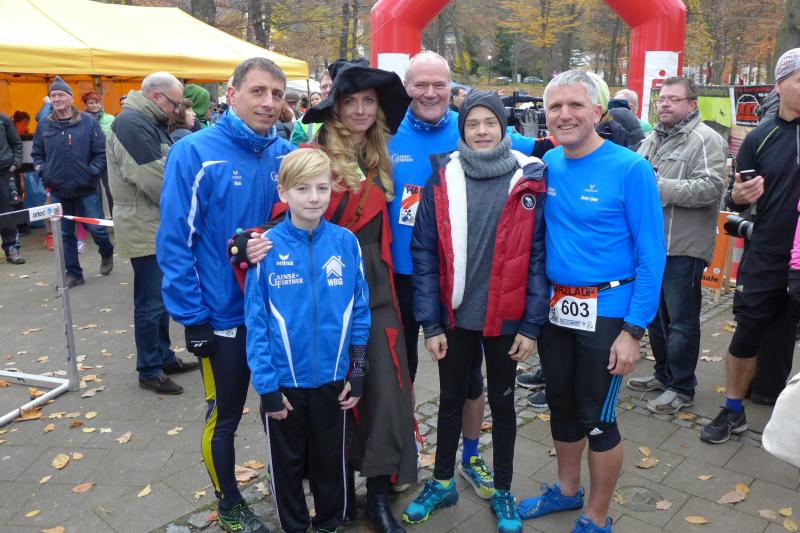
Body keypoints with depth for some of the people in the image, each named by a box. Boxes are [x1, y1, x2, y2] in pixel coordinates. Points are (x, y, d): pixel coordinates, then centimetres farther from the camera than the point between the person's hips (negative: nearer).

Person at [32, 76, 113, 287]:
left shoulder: (88, 122, -5)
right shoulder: (44, 125, 3)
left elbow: (101, 152, -3)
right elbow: (36, 154, 13)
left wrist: (92, 172, -14)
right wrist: (43, 171, -3)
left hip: (86, 188, -3)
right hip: (58, 190, 3)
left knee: (96, 227, 0)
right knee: (65, 233, 7)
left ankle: (107, 254, 32)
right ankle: (73, 274, 19)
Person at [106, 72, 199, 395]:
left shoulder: (150, 123, 16)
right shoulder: (132, 124, -18)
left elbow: (167, 169, 19)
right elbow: (155, 180, -23)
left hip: (160, 226, 10)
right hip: (145, 229, -10)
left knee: (161, 297, 17)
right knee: (151, 302, -1)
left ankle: (164, 358, 29)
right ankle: (149, 371, 11)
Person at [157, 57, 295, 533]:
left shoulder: (288, 155, -3)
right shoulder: (194, 153, -15)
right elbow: (174, 242, -14)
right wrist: (193, 317, -14)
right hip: (224, 315, -4)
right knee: (225, 417, 15)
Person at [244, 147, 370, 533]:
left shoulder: (346, 242, -8)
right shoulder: (267, 248, -13)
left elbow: (359, 310, -1)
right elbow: (256, 321, -9)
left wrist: (357, 374, 0)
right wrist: (265, 385, -9)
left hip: (332, 379, 1)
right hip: (283, 381, -1)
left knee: (331, 460, 20)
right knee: (286, 462, 19)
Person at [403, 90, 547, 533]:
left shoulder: (530, 180, -7)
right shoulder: (442, 179, -5)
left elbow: (538, 256, -5)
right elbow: (424, 254, -5)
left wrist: (531, 324, -8)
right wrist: (430, 323, -8)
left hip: (505, 318, -1)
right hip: (454, 316, 1)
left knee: (502, 403, 16)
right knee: (451, 399, 18)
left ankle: (502, 492, 36)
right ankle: (442, 483, 39)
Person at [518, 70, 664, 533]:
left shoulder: (630, 169, -14)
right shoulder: (548, 164, 1)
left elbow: (652, 254, -13)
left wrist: (634, 330, -16)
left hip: (606, 312, -5)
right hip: (553, 307, 6)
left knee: (597, 418, 6)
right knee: (561, 405, 19)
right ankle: (567, 491, 43)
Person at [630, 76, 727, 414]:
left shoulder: (705, 140, -10)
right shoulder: (653, 139, 16)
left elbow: (710, 187, -21)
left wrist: (661, 187, -22)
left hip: (683, 248, -8)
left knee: (681, 320, 1)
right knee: (655, 314, 17)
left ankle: (682, 388, 14)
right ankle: (664, 373, 33)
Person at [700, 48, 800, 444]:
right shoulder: (761, 137, 2)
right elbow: (736, 200, 7)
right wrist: (738, 196, -16)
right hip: (766, 259, 1)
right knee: (747, 336, 7)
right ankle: (733, 412, 22)